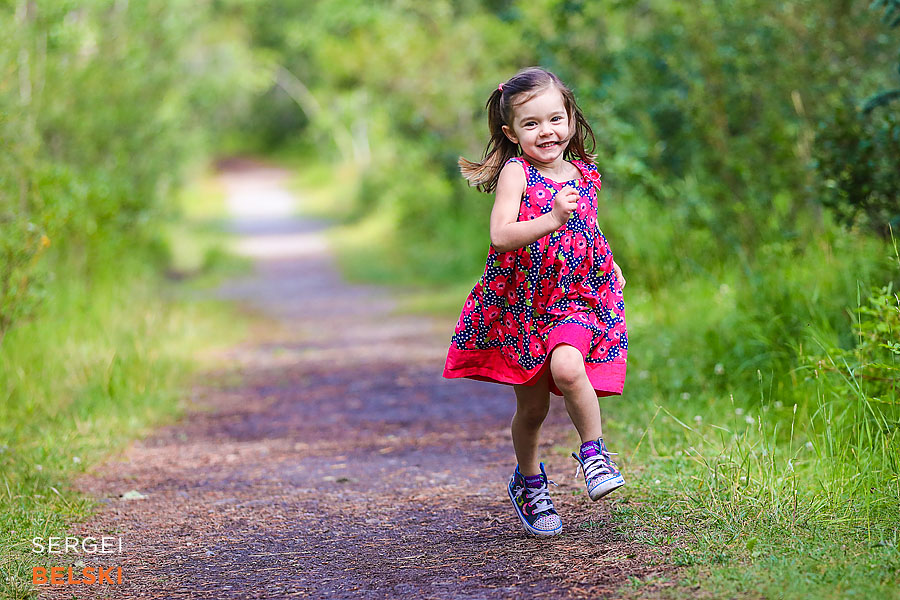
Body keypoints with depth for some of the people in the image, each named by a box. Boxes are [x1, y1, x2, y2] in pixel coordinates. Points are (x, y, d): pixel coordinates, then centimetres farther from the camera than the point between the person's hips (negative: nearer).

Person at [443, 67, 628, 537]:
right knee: (532, 407, 8)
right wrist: (552, 220, -35)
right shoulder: (515, 173, -9)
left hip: (578, 298, 2)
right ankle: (528, 482, 34)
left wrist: (611, 267, 12)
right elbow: (500, 237, -23)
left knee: (566, 366, -29)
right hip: (524, 302, -2)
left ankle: (593, 451, -7)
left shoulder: (583, 174, 6)